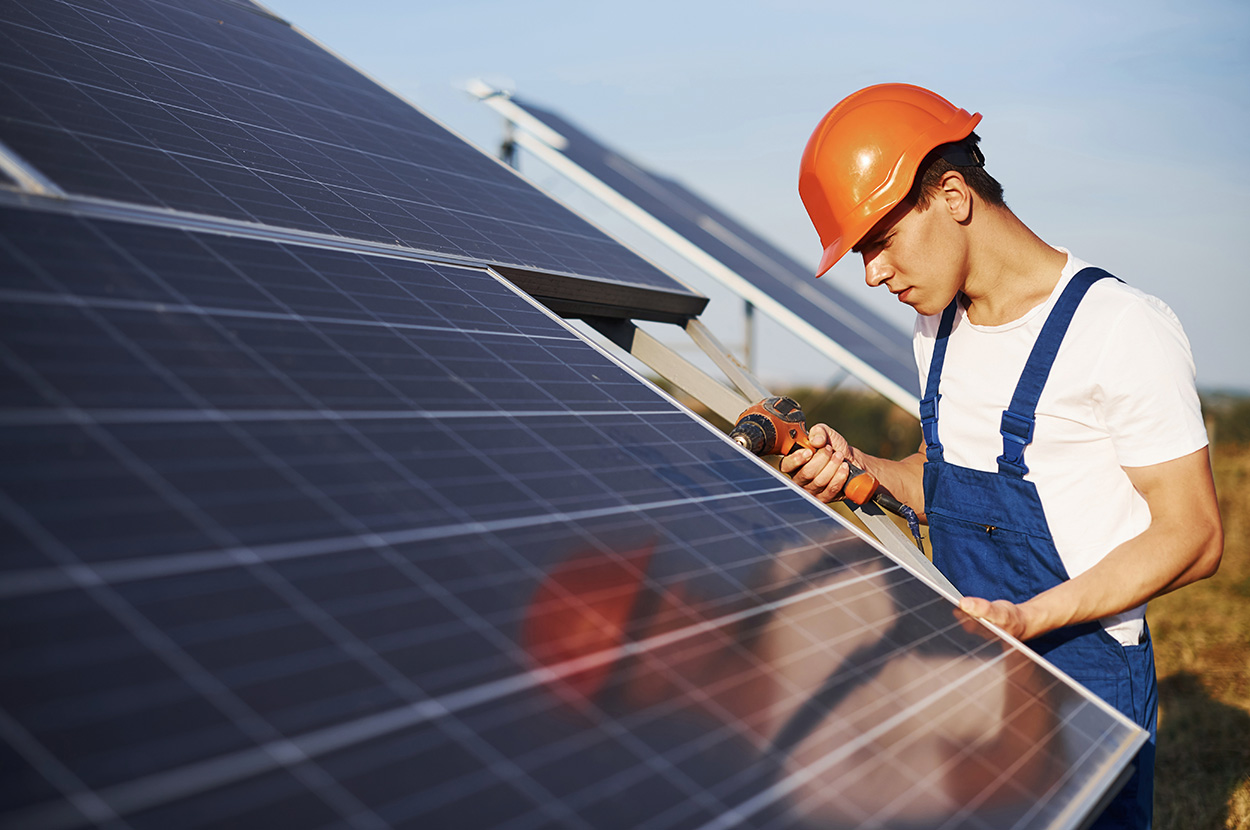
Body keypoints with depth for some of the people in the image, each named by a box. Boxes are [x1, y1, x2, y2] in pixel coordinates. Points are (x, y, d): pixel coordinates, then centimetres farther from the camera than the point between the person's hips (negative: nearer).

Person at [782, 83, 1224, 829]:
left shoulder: (1124, 329, -18)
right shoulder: (938, 332, 8)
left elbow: (1193, 537, -16)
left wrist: (1027, 617, -25)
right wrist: (860, 470, -2)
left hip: (1083, 679, -7)